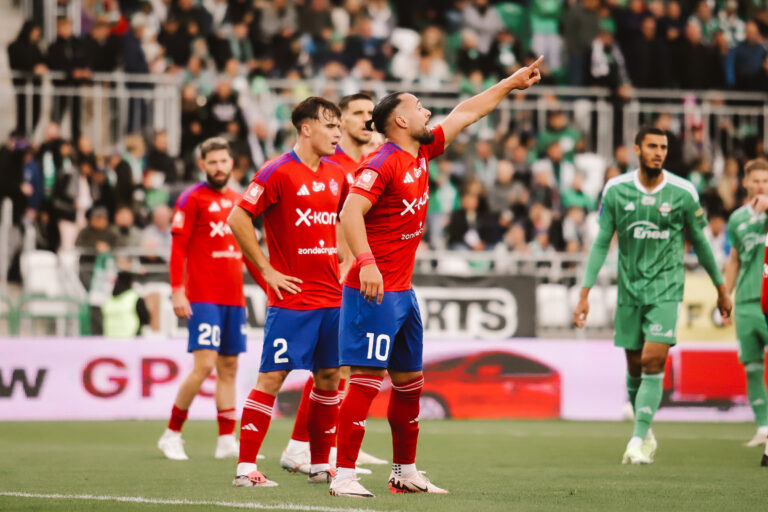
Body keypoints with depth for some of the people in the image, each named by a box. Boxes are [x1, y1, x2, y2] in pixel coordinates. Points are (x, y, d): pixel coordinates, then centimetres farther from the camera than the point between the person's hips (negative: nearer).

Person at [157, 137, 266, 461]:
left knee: (229, 367, 6)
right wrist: (177, 291, -16)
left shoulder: (237, 201, 16)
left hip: (233, 298, 7)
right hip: (203, 298, -7)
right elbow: (178, 248, -8)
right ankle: (172, 434, -2)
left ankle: (227, 441, 9)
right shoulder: (192, 199, -3)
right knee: (204, 364, -13)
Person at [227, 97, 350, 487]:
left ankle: (320, 465, 19)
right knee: (272, 377, -8)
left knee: (329, 377, 9)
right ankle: (245, 468, -6)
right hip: (291, 297, -7)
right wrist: (268, 271, -11)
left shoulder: (336, 175, 11)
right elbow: (238, 220, -12)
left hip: (331, 296, 7)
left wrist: (343, 255, 13)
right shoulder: (279, 172, -10)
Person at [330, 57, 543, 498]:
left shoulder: (421, 154, 12)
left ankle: (406, 473, 23)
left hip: (403, 292, 10)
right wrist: (367, 263, -37)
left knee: (410, 381, 14)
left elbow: (467, 113, 23)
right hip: (374, 291, -10)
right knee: (369, 378, -13)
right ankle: (344, 475, -13)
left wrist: (514, 82, 30)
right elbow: (351, 212, -25)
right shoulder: (382, 164, -14)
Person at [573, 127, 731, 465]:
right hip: (629, 288, 2)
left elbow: (699, 243, 7)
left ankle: (638, 441, -16)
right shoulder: (616, 190, -2)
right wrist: (585, 292, -1)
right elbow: (602, 243, 3)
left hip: (666, 288, -2)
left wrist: (721, 289, 14)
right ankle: (645, 433, 29)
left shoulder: (683, 193, -5)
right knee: (635, 367, 8)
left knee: (653, 361, -16)